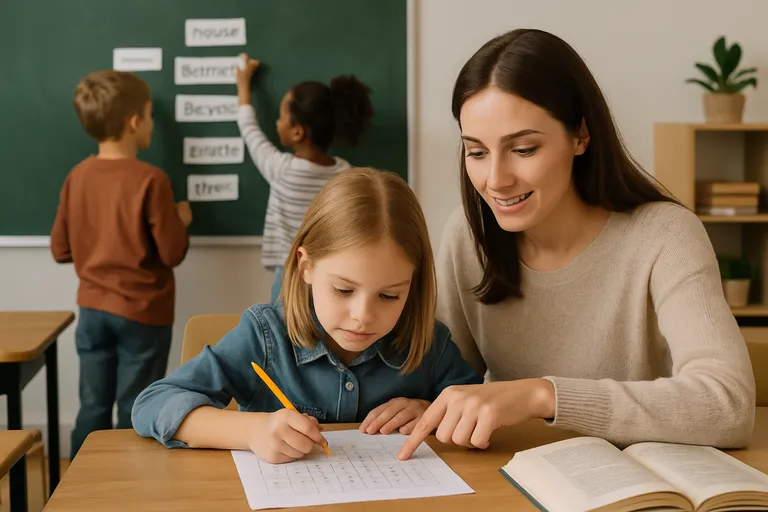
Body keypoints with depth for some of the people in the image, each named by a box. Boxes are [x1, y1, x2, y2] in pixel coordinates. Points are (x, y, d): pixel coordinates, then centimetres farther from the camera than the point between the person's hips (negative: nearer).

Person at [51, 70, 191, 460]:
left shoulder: (77, 177, 0)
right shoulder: (150, 180, -17)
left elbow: (60, 250, 5)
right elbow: (173, 253, -14)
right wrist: (180, 220, 5)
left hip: (92, 311, 5)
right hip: (142, 315, -5)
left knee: (92, 411, 14)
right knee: (135, 418, 6)